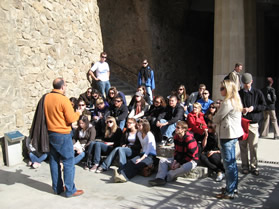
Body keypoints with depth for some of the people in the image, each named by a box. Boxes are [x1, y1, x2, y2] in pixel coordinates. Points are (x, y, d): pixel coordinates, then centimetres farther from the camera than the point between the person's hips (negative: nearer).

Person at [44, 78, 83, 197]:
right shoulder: (63, 99, -17)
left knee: (54, 161, 14)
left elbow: (47, 115, 13)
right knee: (68, 162, 2)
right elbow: (71, 119, -16)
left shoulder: (46, 98, 3)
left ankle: (57, 188, 25)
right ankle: (70, 190, 7)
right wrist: (78, 113, 2)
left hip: (50, 133, 7)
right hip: (62, 135, -7)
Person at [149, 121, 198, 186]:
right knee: (162, 160, -3)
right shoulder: (176, 137, 0)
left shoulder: (190, 139, -23)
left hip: (191, 160, -7)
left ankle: (166, 177, -30)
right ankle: (160, 178, -27)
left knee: (187, 167, -42)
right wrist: (175, 160, -7)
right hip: (179, 159, 8)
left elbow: (191, 156, -21)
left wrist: (179, 164, -20)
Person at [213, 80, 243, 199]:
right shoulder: (235, 101, 13)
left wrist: (215, 120, 7)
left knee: (228, 163, -5)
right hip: (233, 134, 10)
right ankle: (233, 187, 29)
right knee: (232, 162, 18)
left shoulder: (228, 102, -18)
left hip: (227, 135, -10)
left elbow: (216, 119, -13)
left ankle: (230, 192, 2)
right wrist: (219, 123, 8)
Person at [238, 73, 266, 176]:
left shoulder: (257, 93, 4)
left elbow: (263, 106, 5)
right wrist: (241, 110, -11)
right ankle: (245, 166, 16)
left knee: (253, 147, 1)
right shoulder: (238, 94, 5)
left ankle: (254, 166, 13)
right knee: (243, 146, 5)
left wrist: (253, 108, -11)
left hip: (253, 123, -1)